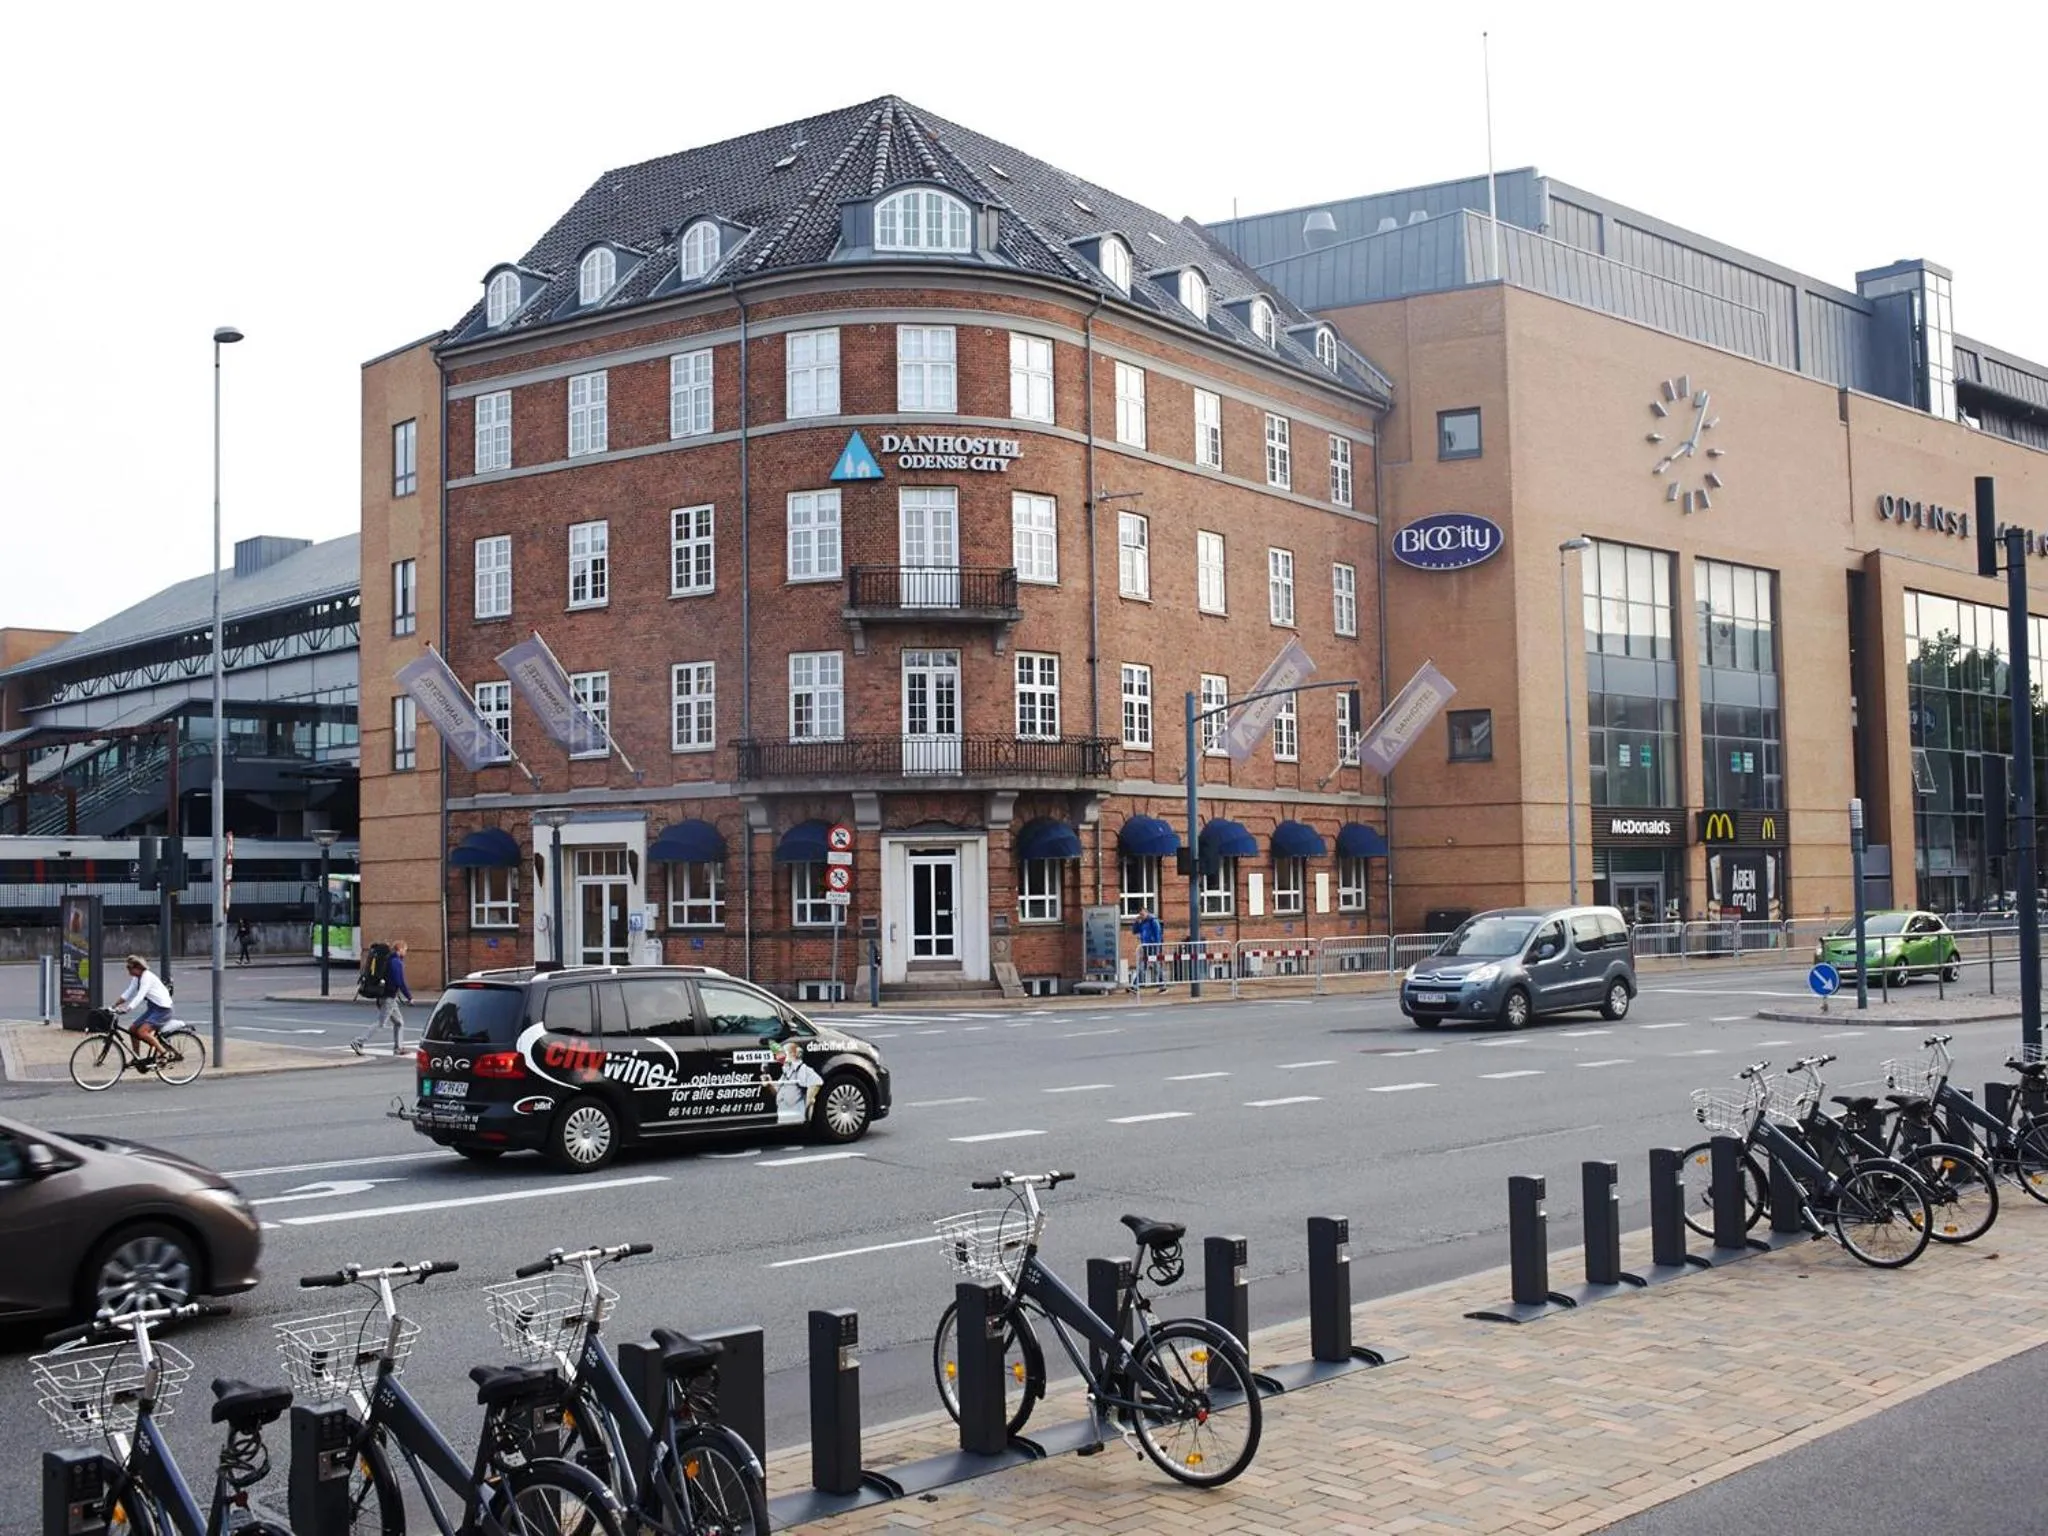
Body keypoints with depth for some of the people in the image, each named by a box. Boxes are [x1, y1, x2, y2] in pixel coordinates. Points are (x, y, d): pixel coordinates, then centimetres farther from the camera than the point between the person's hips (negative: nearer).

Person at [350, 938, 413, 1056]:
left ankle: (397, 1048, 16)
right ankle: (358, 1042, -12)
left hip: (383, 996, 10)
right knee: (380, 1023, -8)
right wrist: (409, 997, -11)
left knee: (399, 1022, 15)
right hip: (389, 998, -10)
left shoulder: (389, 960, 13)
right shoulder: (397, 963, -15)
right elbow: (401, 983, -20)